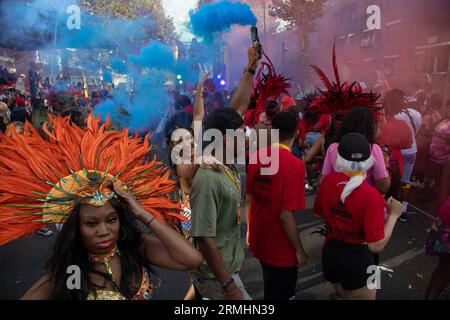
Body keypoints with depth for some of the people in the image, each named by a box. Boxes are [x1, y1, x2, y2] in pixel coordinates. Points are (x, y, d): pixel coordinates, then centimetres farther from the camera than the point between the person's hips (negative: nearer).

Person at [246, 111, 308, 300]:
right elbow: (286, 215, -25)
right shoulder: (294, 165, -24)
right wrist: (300, 250, -11)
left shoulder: (257, 156, -5)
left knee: (270, 287, 30)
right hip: (280, 247, -6)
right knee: (281, 293, 18)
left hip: (258, 240, 6)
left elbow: (248, 198, 3)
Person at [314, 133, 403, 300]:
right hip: (357, 260, -5)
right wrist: (393, 215, -13)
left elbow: (318, 213, 5)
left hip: (330, 253, 5)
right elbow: (376, 246, -24)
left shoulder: (328, 180, -12)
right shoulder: (371, 196, -28)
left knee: (345, 296, 31)